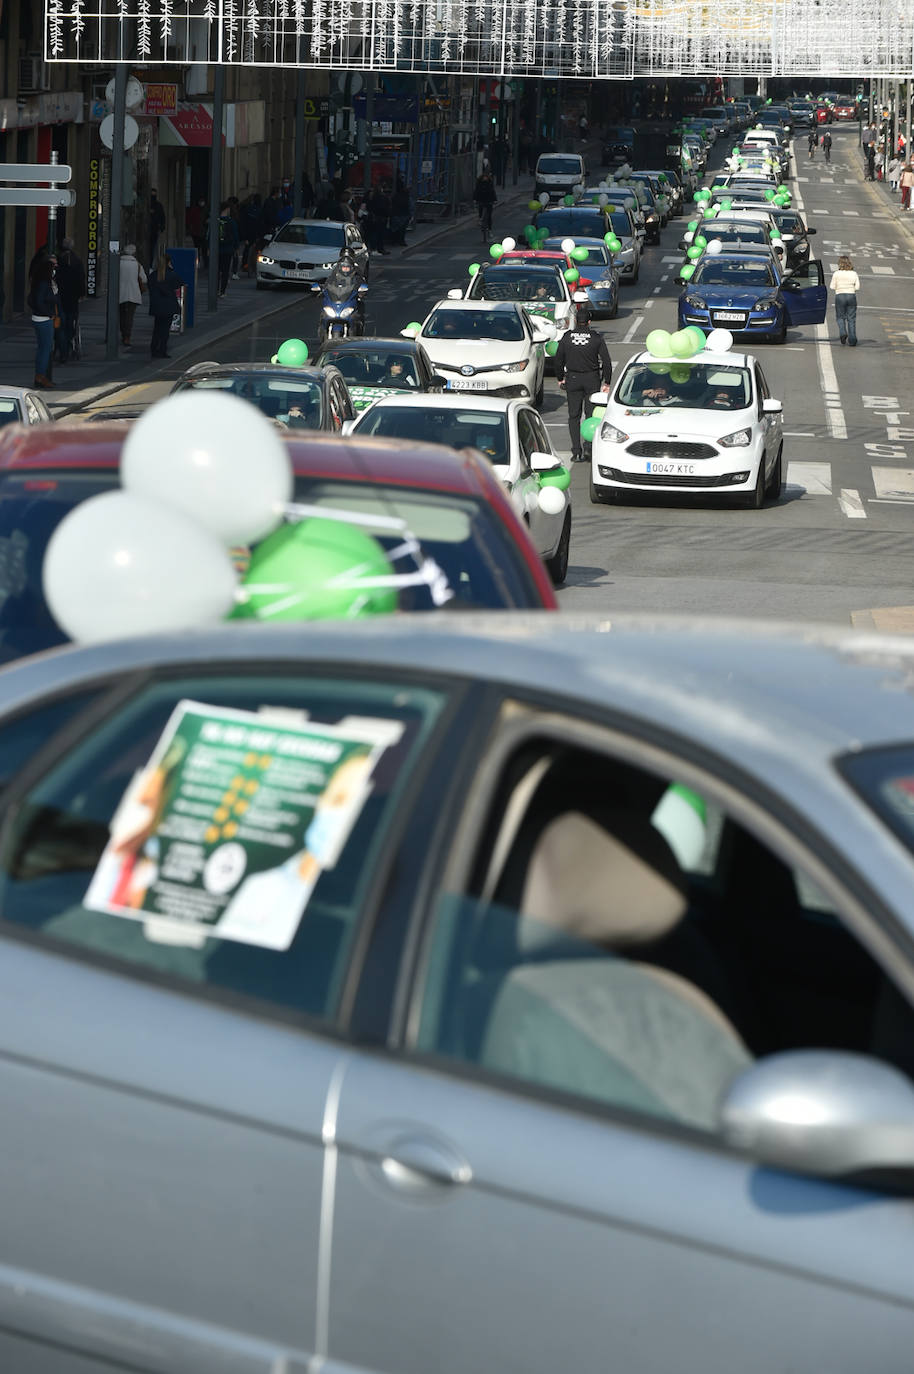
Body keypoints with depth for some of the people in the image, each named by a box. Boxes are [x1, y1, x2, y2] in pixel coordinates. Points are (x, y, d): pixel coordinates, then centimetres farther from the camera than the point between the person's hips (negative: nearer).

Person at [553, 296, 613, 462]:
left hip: (573, 379, 1)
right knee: (591, 414, 7)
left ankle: (576, 452, -1)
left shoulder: (566, 337, -4)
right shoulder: (597, 338, -6)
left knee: (574, 416, 6)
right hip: (592, 379, -1)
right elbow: (606, 361, -6)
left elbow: (559, 360, 3)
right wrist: (606, 382, 2)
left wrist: (560, 378, 16)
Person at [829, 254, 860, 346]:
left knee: (840, 317, 13)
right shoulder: (854, 274, -1)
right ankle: (852, 340, 4)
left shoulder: (836, 274, -6)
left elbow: (832, 287, -4)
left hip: (840, 296, -2)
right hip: (851, 296, 2)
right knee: (851, 319, 6)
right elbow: (857, 287, -2)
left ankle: (843, 333, -12)